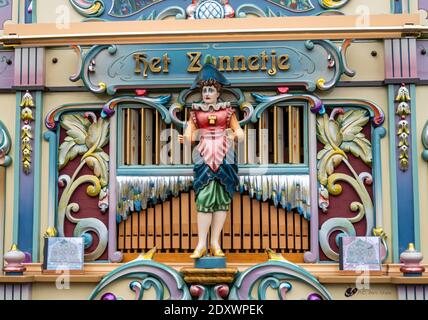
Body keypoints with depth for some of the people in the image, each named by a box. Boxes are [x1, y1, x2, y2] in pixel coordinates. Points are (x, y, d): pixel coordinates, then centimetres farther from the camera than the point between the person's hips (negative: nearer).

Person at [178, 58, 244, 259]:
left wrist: (236, 136, -16)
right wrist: (186, 138, -21)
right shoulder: (196, 111, 9)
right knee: (204, 198, -10)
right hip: (204, 157, -1)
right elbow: (189, 133, 2)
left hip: (225, 157, 1)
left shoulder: (227, 110, 9)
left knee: (222, 199, 0)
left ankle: (215, 243, 6)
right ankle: (201, 244, -5)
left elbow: (239, 131, 7)